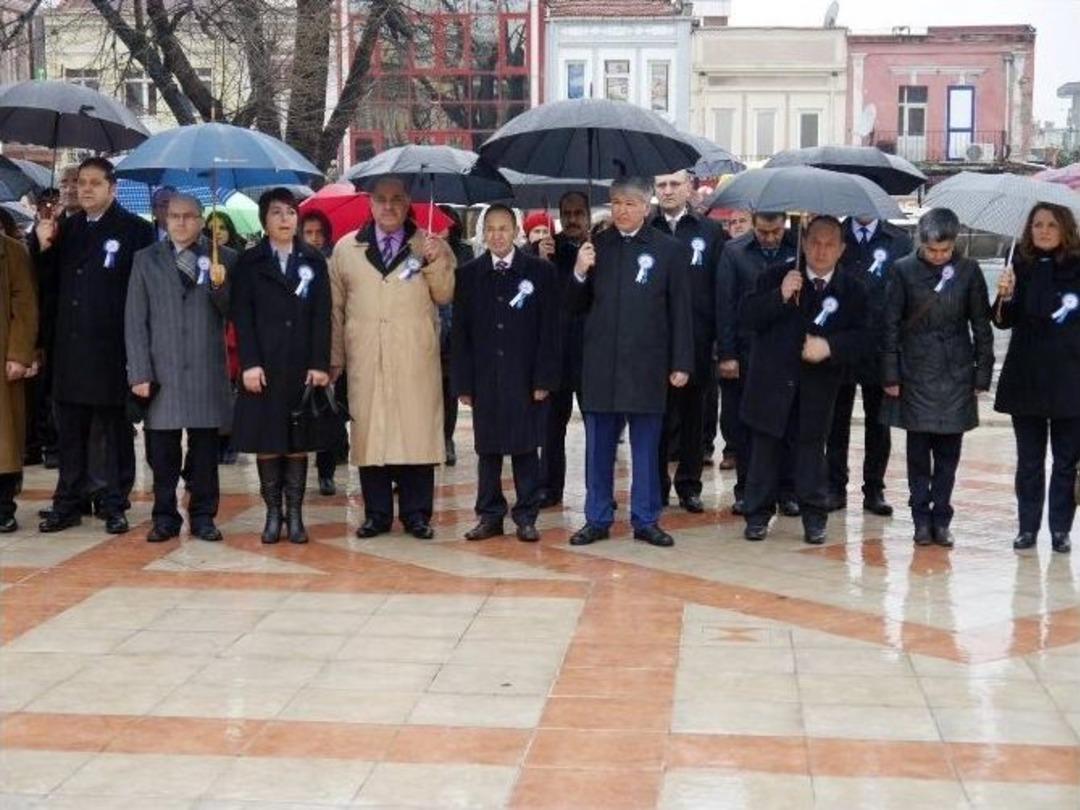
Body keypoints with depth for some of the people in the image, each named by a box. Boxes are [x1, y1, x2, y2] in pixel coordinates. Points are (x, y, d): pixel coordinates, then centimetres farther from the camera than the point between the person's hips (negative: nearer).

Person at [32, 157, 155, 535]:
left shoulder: (135, 229, -5)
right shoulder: (66, 228, 12)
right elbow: (52, 281, 14)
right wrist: (45, 247, -3)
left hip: (112, 349, -5)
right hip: (69, 348, 5)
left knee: (116, 431, 5)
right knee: (70, 431, 11)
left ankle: (114, 506, 11)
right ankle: (67, 505, 19)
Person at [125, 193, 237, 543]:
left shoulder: (223, 259, 7)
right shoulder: (146, 259, 8)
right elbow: (135, 320, 4)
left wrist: (219, 285, -16)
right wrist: (139, 373, -3)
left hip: (207, 371, 0)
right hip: (162, 370, 0)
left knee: (205, 449, 5)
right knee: (162, 451, 3)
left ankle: (203, 516, 14)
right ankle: (165, 517, 13)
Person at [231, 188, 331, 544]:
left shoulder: (314, 261, 9)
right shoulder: (249, 262, 5)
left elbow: (322, 317, 4)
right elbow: (242, 316, -1)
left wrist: (320, 364, -5)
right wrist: (249, 363, -11)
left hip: (303, 367, 1)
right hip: (264, 367, -1)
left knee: (299, 442, 3)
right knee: (266, 442, 1)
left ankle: (295, 515, 8)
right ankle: (273, 513, 8)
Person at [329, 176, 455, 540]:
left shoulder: (429, 245, 9)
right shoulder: (346, 248, 11)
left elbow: (445, 296, 1)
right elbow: (335, 307, 12)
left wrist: (436, 262, -14)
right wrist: (334, 358, 10)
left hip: (415, 361, -1)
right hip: (365, 361, 1)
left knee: (417, 432, -1)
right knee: (369, 432, 1)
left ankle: (416, 514, 7)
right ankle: (377, 514, 10)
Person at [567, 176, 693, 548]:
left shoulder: (670, 250, 1)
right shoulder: (596, 246, 6)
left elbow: (680, 312, 1)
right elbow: (579, 306, 10)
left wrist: (681, 363, -3)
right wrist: (580, 274, -9)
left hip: (646, 366, -2)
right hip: (601, 364, 2)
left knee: (646, 447, 6)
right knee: (599, 446, 8)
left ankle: (645, 520, 15)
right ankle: (597, 518, 17)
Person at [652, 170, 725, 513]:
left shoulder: (710, 232, 6)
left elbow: (719, 288, 3)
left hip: (697, 340, 0)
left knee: (693, 415, 8)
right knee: (656, 416, 5)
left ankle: (689, 484, 17)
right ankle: (656, 484, 14)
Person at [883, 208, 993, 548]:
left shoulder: (968, 271, 0)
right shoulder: (904, 270, -3)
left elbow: (981, 325, 5)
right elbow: (891, 325, 0)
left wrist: (983, 374, 2)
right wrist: (891, 375, -3)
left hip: (957, 374, 1)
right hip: (917, 373, -1)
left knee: (948, 452, 4)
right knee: (918, 451, 3)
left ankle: (941, 519, 13)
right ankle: (922, 519, 11)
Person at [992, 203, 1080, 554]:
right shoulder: (1021, 267, 2)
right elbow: (1003, 321, -2)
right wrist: (1005, 296, -20)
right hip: (1025, 377, 1)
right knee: (1029, 459, 8)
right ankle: (1027, 527, 14)